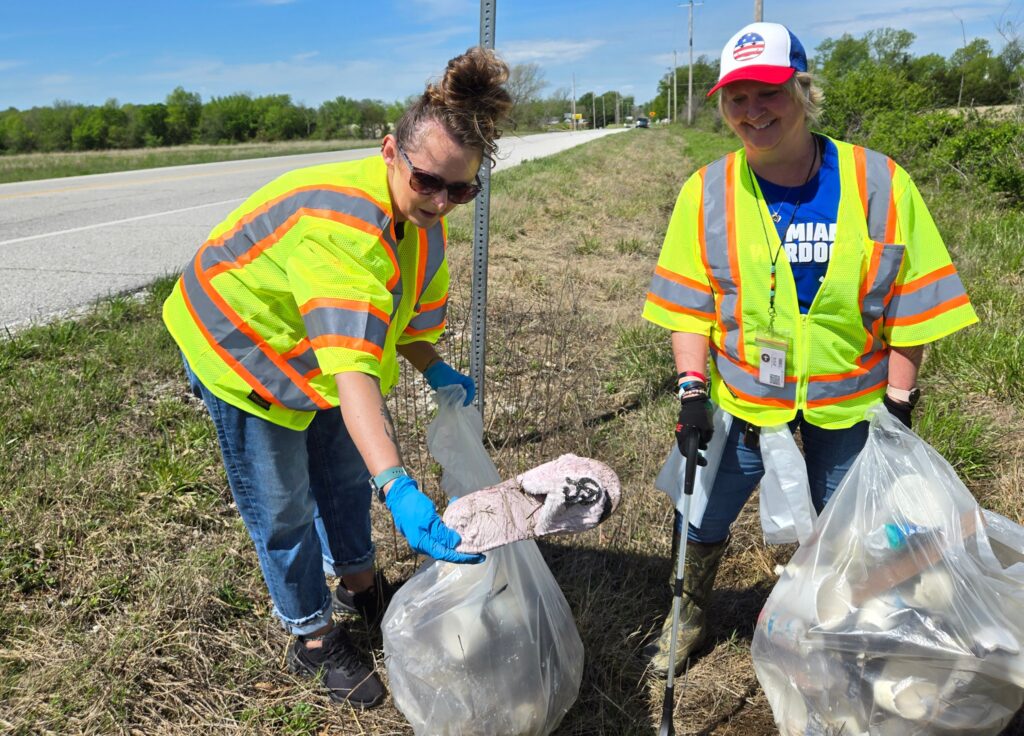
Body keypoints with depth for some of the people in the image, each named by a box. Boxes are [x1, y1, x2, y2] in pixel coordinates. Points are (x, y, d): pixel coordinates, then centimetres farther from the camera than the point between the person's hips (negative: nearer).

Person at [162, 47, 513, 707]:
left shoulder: (423, 216, -13)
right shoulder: (343, 220, -41)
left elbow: (403, 308, 3)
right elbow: (352, 368, -51)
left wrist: (435, 370, -11)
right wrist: (398, 488, -58)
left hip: (314, 351, 8)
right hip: (239, 347, -7)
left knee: (346, 471, 20)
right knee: (282, 508, 4)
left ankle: (359, 585, 46)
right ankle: (313, 637, 27)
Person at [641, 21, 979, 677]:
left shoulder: (879, 182, -10)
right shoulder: (709, 192, -8)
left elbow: (908, 305, -5)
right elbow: (689, 302, -5)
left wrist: (899, 401, -5)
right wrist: (692, 389, -13)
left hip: (850, 400, 0)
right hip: (742, 393, 1)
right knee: (702, 517, 12)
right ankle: (690, 617, 41)